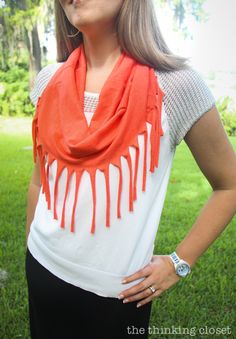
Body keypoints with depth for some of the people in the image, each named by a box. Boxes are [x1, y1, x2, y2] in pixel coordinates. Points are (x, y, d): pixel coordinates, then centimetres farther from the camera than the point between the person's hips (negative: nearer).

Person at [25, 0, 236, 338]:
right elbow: (39, 179, 9)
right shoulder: (49, 81, -2)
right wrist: (30, 248, 16)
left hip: (117, 290, -3)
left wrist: (180, 262, -5)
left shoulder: (175, 84, -14)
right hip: (43, 270, 4)